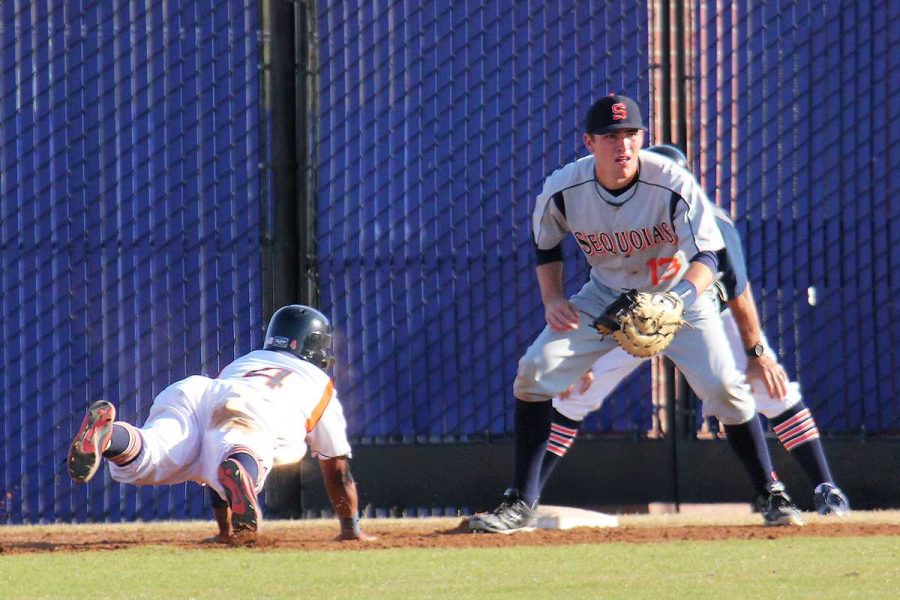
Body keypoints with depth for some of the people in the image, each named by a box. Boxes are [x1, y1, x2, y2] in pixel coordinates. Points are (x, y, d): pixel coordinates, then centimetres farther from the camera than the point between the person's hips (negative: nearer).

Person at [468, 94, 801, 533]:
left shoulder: (673, 184, -28)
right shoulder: (563, 190, -19)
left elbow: (707, 254, -30)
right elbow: (546, 246, 2)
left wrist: (684, 298, -50)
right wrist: (552, 300, -14)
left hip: (678, 293, -3)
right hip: (606, 296, 3)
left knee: (724, 387, -18)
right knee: (535, 371, -13)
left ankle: (772, 496, 2)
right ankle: (520, 505, -5)